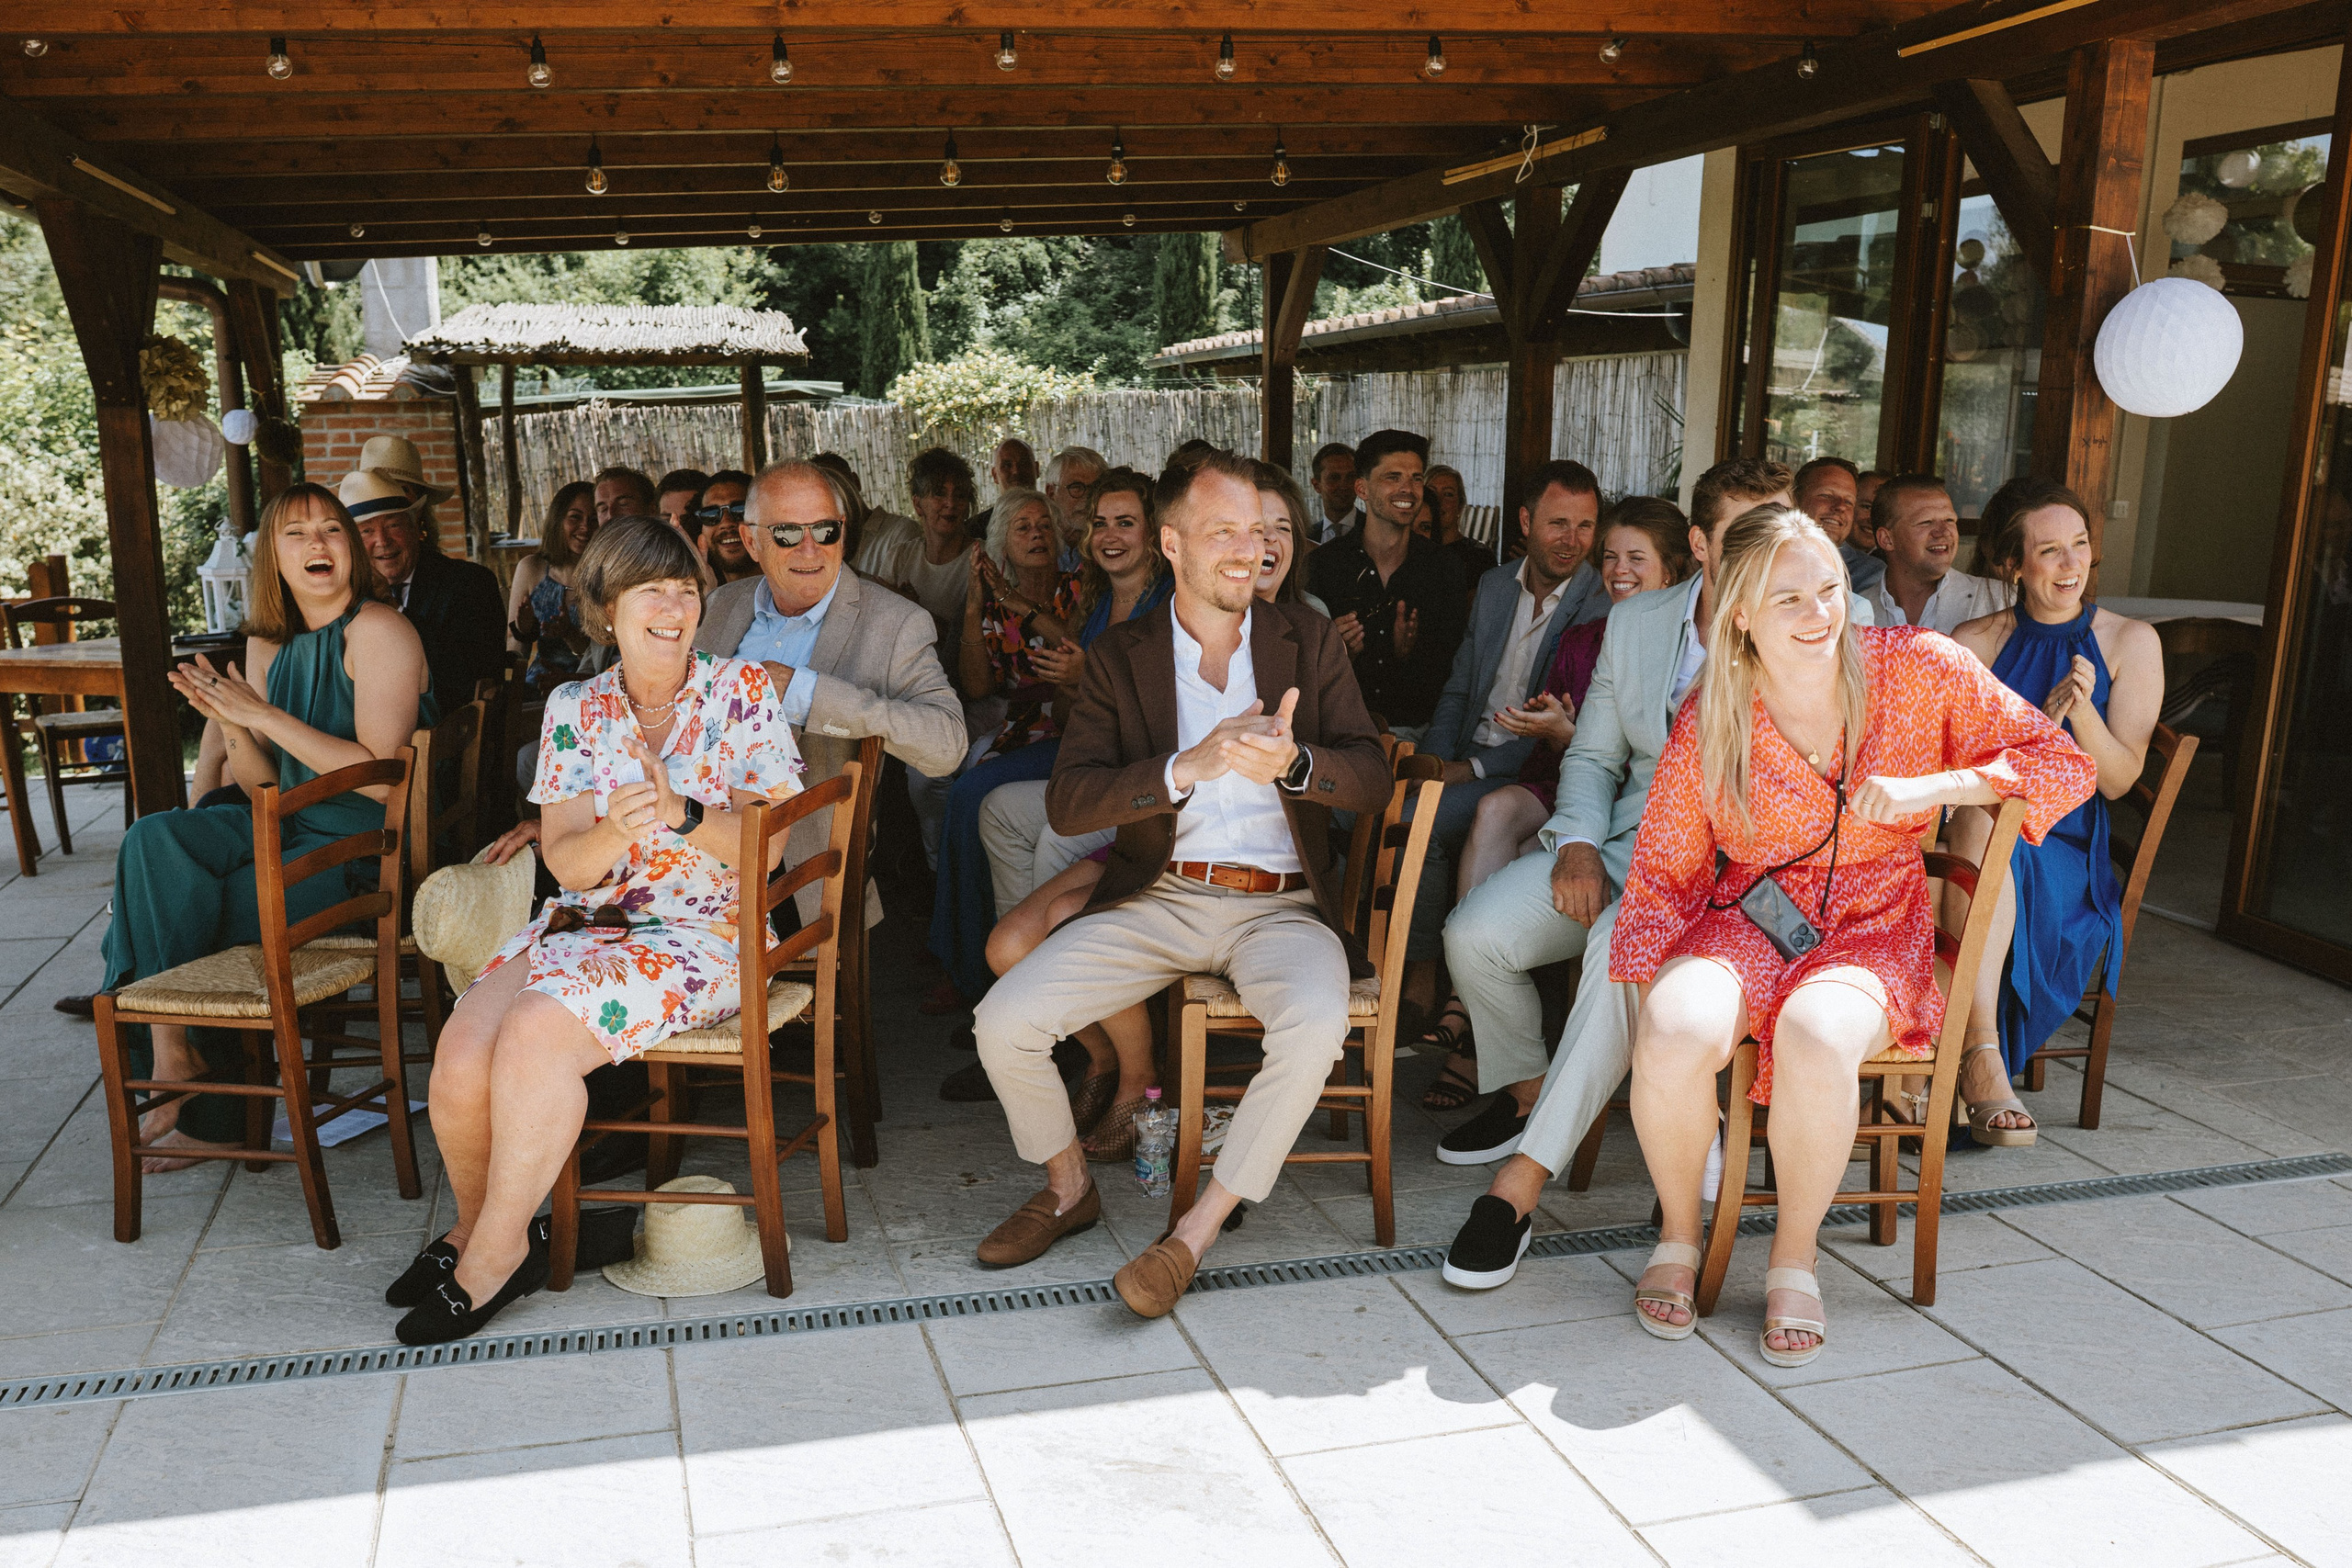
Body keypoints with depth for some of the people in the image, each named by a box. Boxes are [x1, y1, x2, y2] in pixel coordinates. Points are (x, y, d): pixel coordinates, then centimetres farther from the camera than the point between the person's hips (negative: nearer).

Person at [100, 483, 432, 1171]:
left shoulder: (379, 631, -13)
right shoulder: (268, 644, 10)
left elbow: (379, 777, -21)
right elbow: (260, 782, 10)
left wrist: (264, 716, -20)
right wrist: (229, 724, -11)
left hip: (371, 846, -7)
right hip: (290, 825, 7)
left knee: (201, 912, -15)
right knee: (155, 841, -15)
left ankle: (208, 1116, 7)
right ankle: (172, 1047, -13)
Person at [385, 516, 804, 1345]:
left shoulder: (741, 692, -1)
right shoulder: (575, 708, 8)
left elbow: (765, 847, -7)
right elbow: (566, 865, 2)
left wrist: (680, 814, -24)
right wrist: (617, 832, -21)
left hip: (699, 936, -4)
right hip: (581, 924, 4)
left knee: (532, 1034, -28)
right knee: (460, 1057, -20)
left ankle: (498, 1250, -6)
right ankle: (473, 1225, 9)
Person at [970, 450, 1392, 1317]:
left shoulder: (1308, 640, 9)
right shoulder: (1119, 655, 6)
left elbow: (1372, 778, 1)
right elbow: (1068, 803, -6)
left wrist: (1290, 762, -22)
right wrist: (1189, 767, -22)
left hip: (1280, 904, -1)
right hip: (1156, 899, 1)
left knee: (1315, 1025, -34)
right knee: (1003, 1022, -17)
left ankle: (1194, 1233, -15)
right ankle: (1069, 1187, 13)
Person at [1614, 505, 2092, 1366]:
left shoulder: (1915, 667, -5)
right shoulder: (1711, 719, -3)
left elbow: (2067, 765, -2)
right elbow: (1663, 870, 1)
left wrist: (1925, 789, -17)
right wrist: (1656, 999, -13)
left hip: (1874, 929, 0)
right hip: (1745, 917, 1)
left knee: (1815, 1037, -36)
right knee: (1678, 1034, -33)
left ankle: (1795, 1255, -8)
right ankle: (1678, 1233, -3)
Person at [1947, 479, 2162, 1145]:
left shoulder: (2131, 641, 8)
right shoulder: (1975, 643, 7)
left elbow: (2117, 779, 2)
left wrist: (2081, 709, -15)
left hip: (2067, 851, 0)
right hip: (1976, 841, 1)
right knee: (1983, 812, -37)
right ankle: (1983, 1056, -45)